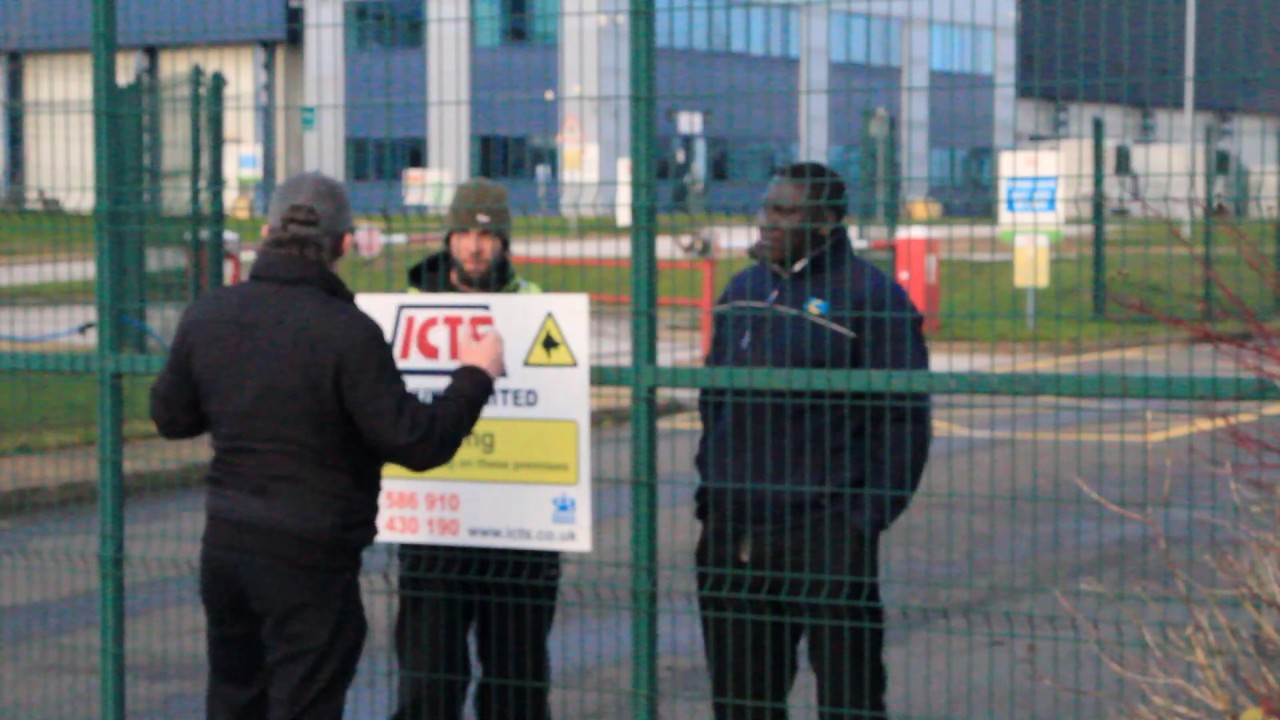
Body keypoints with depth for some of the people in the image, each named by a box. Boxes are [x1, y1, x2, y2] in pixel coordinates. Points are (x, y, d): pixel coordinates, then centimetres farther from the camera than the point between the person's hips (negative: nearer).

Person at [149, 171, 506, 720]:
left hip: (225, 542, 6)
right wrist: (475, 377, -3)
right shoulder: (346, 332, -19)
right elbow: (418, 442, -17)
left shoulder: (207, 318, 0)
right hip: (310, 556, -6)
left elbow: (171, 417, 13)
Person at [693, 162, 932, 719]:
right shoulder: (743, 291, 14)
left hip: (826, 533, -6)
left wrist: (865, 520, -13)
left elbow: (903, 420, -9)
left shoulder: (871, 297, -7)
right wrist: (711, 490, 12)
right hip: (735, 531, 7)